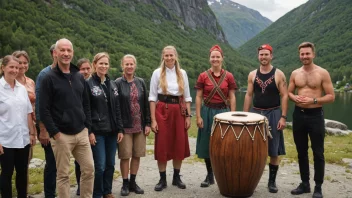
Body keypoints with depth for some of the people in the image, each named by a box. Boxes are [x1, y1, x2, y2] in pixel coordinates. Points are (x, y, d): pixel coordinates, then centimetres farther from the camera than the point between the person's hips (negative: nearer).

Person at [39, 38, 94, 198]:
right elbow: (44, 110, -10)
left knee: (89, 169, 8)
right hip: (62, 135, -5)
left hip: (81, 133, 5)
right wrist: (54, 133, -13)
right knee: (63, 174, 5)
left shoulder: (79, 77, 10)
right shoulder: (49, 78, -7)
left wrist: (87, 126, 7)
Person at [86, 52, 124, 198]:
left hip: (112, 131, 5)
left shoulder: (112, 84, 11)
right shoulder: (88, 84, -5)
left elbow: (117, 109, 12)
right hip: (97, 131, -5)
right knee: (100, 165, -4)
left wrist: (120, 129, 7)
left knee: (110, 164, 11)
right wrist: (89, 131, -14)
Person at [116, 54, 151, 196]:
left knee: (137, 155, 9)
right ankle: (125, 184, 16)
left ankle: (133, 182, 22)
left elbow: (146, 104, 8)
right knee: (125, 156, 2)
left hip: (139, 125, 4)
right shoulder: (118, 83, -3)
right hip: (125, 126, -3)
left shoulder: (141, 82, 8)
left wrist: (147, 123, 3)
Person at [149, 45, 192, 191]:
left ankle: (176, 177, 23)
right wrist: (153, 119, -8)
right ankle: (162, 179, 15)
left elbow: (187, 97, 10)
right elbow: (152, 97, -2)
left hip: (179, 111, 3)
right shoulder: (157, 73, -1)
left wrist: (188, 116, 3)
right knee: (162, 146, 2)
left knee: (180, 145, 7)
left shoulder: (182, 73, 6)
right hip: (162, 111, -2)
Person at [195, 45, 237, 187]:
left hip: (223, 112, 0)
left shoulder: (229, 76, 1)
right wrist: (198, 117, -6)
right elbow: (198, 98, 0)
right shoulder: (203, 76, 0)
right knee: (207, 145, 6)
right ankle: (209, 176, 19)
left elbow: (232, 98, 2)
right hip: (207, 112, 0)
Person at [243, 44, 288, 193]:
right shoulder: (252, 75, 6)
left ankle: (272, 181, 16)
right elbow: (248, 95, 8)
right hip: (255, 113, 3)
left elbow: (284, 96, -5)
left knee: (274, 151, 4)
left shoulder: (279, 75, -3)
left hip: (273, 114, -2)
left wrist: (283, 117, -12)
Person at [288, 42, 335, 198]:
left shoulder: (322, 73, -6)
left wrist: (314, 100, -19)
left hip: (315, 115, -4)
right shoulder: (295, 73, 6)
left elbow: (331, 96, -6)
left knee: (318, 153, 3)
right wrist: (295, 98, -8)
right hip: (298, 114, 4)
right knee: (301, 151, 12)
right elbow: (288, 92, 13)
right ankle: (304, 184, 25)